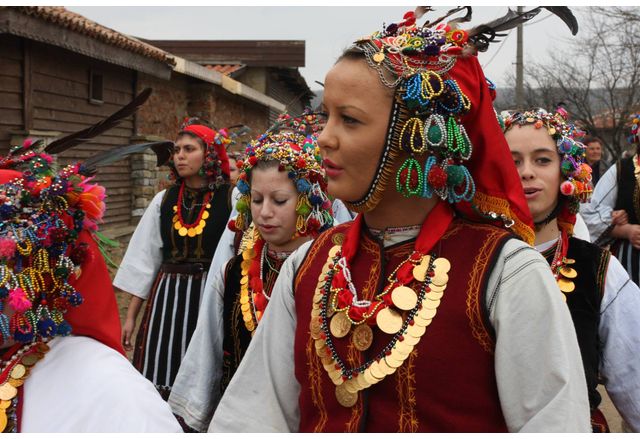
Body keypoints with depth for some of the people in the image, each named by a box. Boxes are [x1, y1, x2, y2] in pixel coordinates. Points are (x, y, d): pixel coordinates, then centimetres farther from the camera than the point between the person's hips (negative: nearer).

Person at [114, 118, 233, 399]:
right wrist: (131, 316, 9)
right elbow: (144, 260, 10)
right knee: (161, 386, 5)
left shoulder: (230, 199, -6)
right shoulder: (164, 201, 7)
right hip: (167, 297, 3)